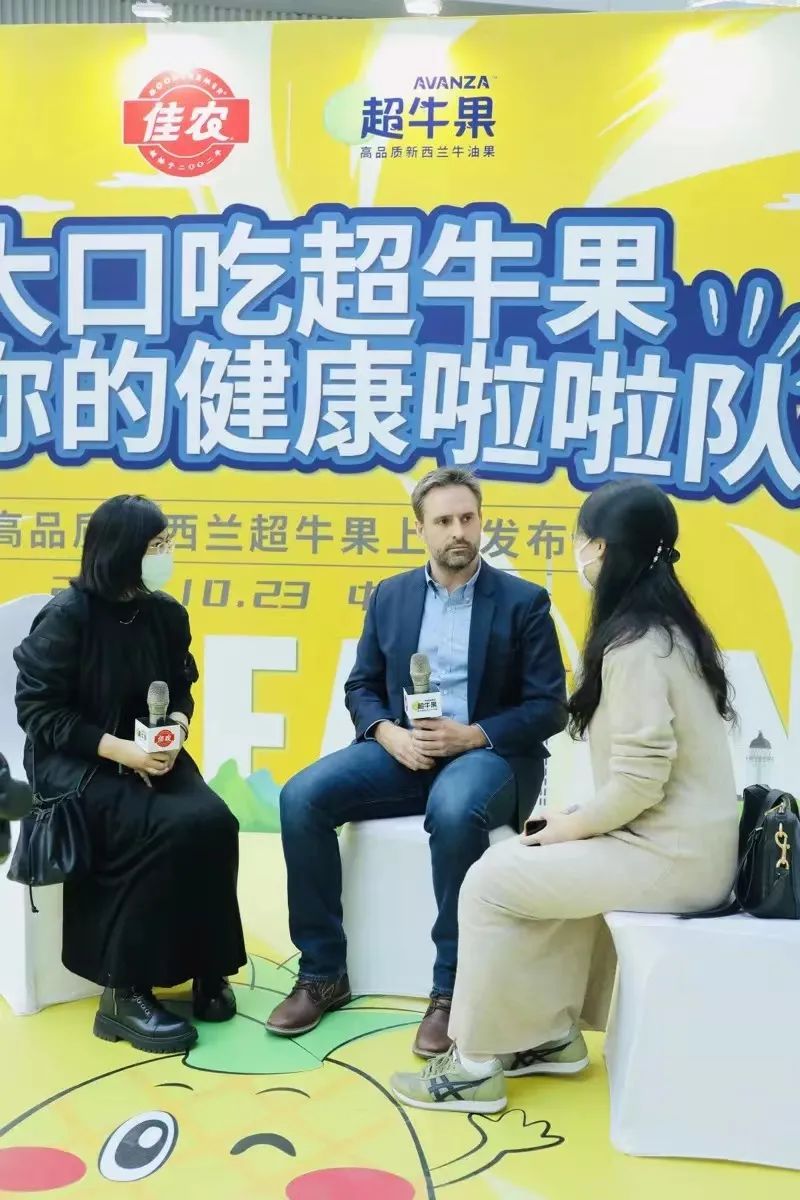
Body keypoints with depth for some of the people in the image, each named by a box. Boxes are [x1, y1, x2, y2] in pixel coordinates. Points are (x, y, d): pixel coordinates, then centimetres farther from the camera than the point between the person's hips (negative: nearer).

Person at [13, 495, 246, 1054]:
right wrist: (118, 749, -21)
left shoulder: (167, 614, 3)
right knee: (168, 830, -30)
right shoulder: (66, 616, -12)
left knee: (214, 822, -25)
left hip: (152, 756, 5)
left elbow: (181, 688, 14)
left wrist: (178, 722, -10)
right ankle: (125, 993, -15)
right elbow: (38, 710, -13)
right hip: (75, 764, -5)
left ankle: (207, 968, -5)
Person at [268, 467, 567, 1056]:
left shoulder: (524, 601, -1)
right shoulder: (390, 596, 9)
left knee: (454, 811, -39)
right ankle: (324, 972, -6)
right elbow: (361, 687, 11)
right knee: (302, 798, -19)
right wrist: (388, 733, -12)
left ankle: (452, 987, -20)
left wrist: (473, 736, -19)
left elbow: (550, 707, -5)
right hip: (403, 749, 4)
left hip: (491, 753, -4)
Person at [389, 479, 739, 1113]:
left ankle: (477, 1065, 7)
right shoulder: (664, 626, 10)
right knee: (536, 864, 19)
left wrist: (570, 826, -9)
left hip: (670, 856, -9)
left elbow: (639, 780, -25)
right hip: (683, 842, 10)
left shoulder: (635, 645, -20)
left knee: (493, 879, -5)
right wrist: (578, 819, 6)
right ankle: (553, 1033, 24)